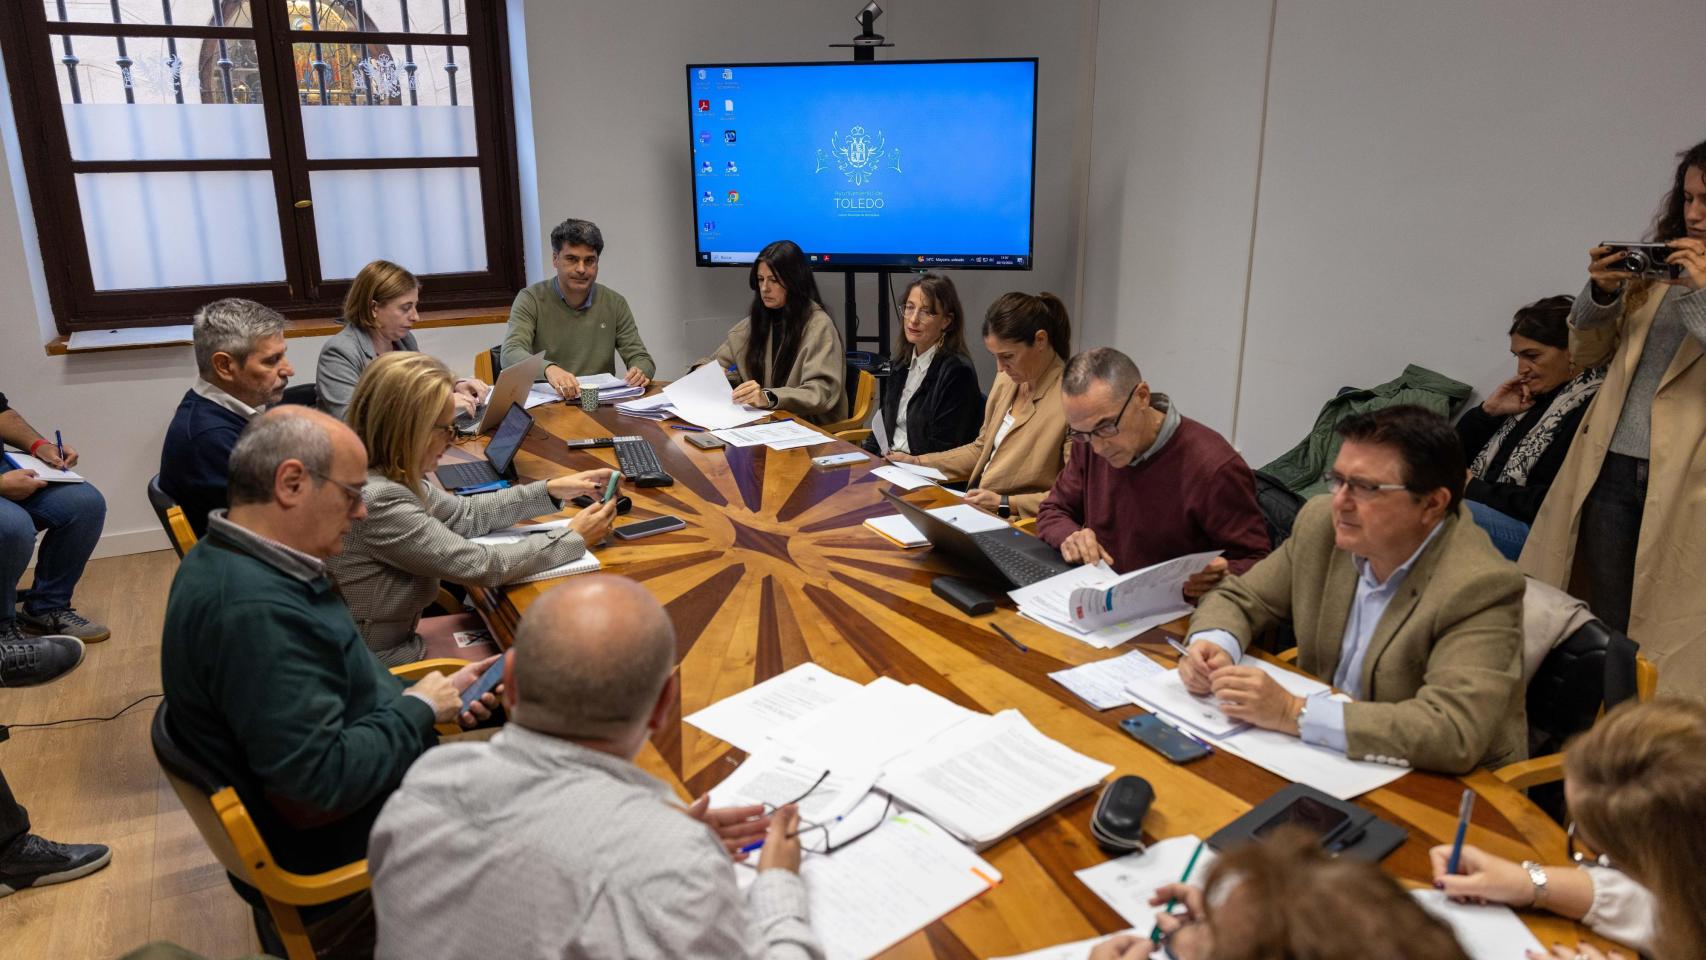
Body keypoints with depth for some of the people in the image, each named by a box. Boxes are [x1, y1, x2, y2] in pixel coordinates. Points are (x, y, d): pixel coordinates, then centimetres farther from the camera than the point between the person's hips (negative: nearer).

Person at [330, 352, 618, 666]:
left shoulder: (386, 475, -4)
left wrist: (551, 490, 3)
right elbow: (480, 565, -26)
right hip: (377, 662, -8)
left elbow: (463, 514, 10)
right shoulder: (377, 500, -31)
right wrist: (575, 538, -15)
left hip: (394, 634, 8)